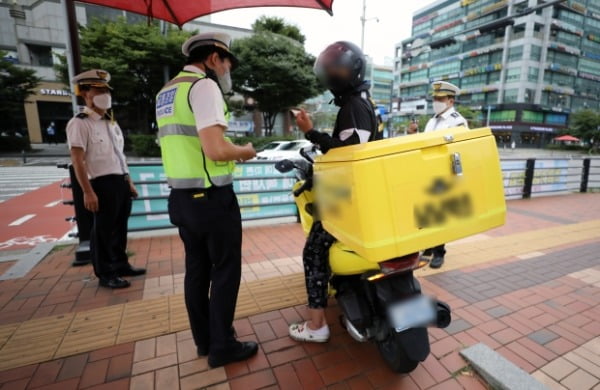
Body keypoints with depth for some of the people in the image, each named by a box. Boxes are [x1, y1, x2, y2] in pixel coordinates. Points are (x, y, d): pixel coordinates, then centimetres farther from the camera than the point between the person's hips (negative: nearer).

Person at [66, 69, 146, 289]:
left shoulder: (112, 123, 15)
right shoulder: (80, 123, -9)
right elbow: (77, 160, -14)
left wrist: (129, 181, 16)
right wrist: (87, 192, -19)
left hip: (121, 181, 8)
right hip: (103, 184, -7)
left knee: (120, 227, 17)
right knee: (103, 230, 3)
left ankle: (121, 265, 33)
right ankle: (105, 274, 18)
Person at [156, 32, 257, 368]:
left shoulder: (167, 92, 17)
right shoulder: (204, 86, -13)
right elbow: (216, 149, -25)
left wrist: (231, 155, 16)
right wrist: (245, 151, -5)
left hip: (182, 197, 10)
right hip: (212, 198, -9)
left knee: (197, 270, 17)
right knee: (226, 271, 5)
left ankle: (204, 339, 33)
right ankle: (222, 346, 20)